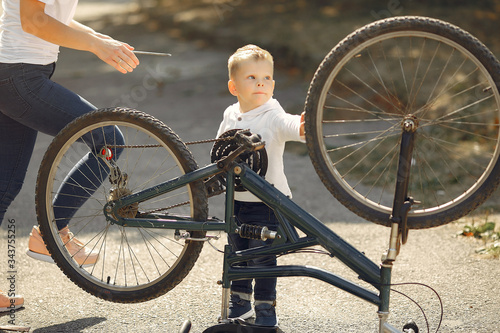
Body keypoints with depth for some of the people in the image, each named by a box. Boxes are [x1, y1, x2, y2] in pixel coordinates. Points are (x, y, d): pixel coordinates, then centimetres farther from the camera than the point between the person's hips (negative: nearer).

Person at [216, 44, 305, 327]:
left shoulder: (274, 116, -13)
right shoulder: (230, 116, 4)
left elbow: (293, 126, -34)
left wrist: (303, 128, -56)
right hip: (236, 199, 6)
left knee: (262, 257, -3)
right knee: (237, 254, 16)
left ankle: (266, 307, 12)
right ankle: (240, 303, 33)